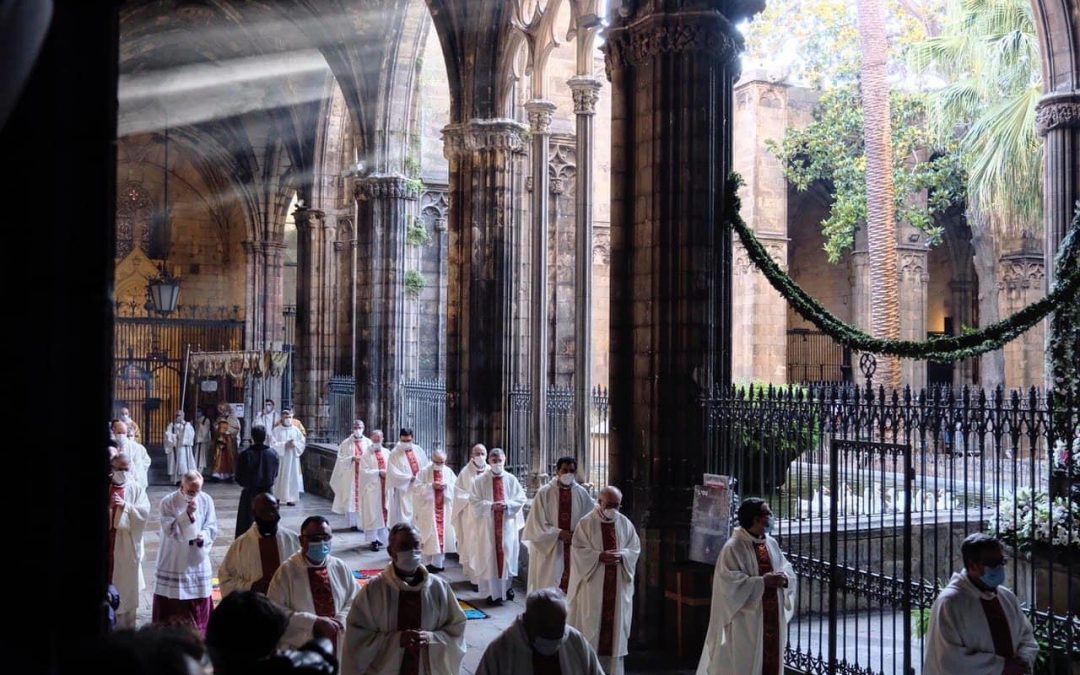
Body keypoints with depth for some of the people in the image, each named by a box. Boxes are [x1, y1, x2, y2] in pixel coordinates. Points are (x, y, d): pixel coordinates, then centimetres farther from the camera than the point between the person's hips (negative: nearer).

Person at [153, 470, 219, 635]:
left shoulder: (206, 500, -3)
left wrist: (203, 536, -21)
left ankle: (199, 634, 23)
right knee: (171, 602, 5)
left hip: (198, 559, 2)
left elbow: (212, 527, 0)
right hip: (174, 560, -2)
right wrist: (187, 514, -28)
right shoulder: (168, 502, -10)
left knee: (199, 600, 10)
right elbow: (169, 530, -17)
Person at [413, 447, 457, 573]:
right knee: (430, 537, -3)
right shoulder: (424, 472, -3)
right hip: (428, 510, -3)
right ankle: (428, 563, 5)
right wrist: (431, 486, -20)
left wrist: (446, 486, -15)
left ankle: (439, 562, 15)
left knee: (443, 535, 6)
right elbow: (417, 488, -9)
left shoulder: (449, 472, 5)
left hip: (445, 510, 3)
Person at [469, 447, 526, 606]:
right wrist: (491, 505, -18)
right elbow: (474, 502, -5)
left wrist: (507, 504, -14)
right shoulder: (480, 480, -2)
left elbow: (521, 499, 4)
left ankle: (507, 587, 24)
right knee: (490, 557, 0)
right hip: (487, 524, -2)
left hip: (507, 524, 2)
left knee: (507, 555, 6)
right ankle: (494, 593, 6)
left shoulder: (511, 479, 3)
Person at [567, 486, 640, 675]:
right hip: (593, 583, -3)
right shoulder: (586, 523, -5)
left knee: (616, 623, 7)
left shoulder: (625, 523, 5)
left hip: (619, 584, 3)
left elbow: (635, 548, 6)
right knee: (592, 624, 1)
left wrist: (622, 555, -14)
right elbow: (578, 550, -8)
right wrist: (600, 556, -21)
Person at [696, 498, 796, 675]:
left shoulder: (772, 544, 9)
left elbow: (788, 569, 14)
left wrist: (784, 578, -9)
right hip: (746, 620, -7)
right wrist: (762, 582, -23)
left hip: (773, 617, 7)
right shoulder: (733, 547, -13)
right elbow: (730, 583, -18)